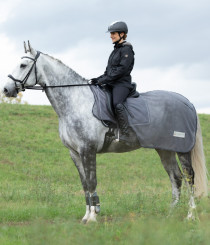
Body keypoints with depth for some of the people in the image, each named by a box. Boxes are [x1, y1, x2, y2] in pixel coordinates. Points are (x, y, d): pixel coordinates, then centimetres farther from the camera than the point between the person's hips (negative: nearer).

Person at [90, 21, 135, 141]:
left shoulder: (126, 49, -6)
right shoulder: (116, 50, 21)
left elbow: (122, 69, -16)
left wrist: (105, 79, -18)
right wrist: (99, 79, 9)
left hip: (122, 83, -10)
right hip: (111, 84, 10)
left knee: (117, 103, -34)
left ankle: (125, 134, -35)